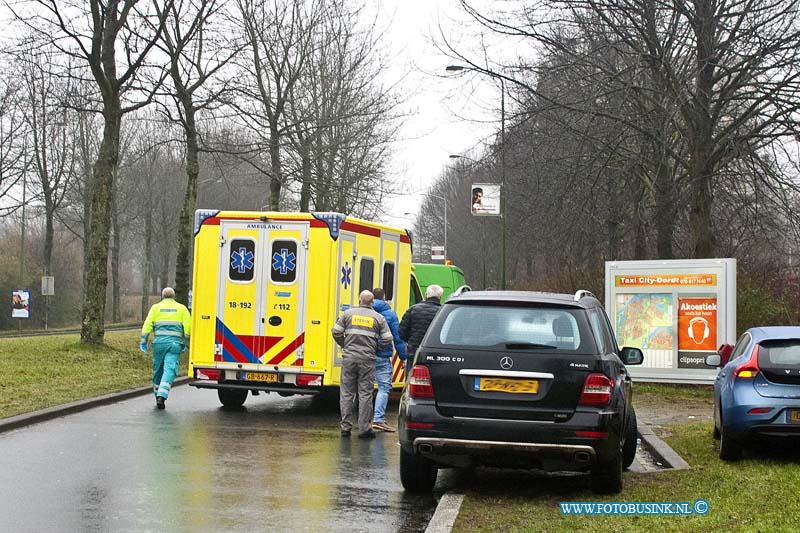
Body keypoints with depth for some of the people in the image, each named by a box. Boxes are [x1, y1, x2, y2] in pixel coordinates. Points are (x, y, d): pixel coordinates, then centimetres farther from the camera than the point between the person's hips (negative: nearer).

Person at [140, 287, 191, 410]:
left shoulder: (156, 307, 12)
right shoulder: (181, 308, 12)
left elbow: (147, 324, 1)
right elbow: (188, 326, 3)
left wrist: (144, 341, 2)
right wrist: (186, 343, 9)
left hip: (159, 342, 1)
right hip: (175, 343, -1)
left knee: (158, 370, 14)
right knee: (169, 370, -8)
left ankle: (158, 396, 23)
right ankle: (161, 396, -24)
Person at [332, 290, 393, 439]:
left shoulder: (348, 313, 4)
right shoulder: (378, 318, 3)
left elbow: (336, 332, 2)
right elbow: (387, 340, -1)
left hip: (349, 358, 1)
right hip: (367, 359, -1)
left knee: (346, 393, 7)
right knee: (365, 393, 2)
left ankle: (345, 426, 8)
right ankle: (364, 428, 1)